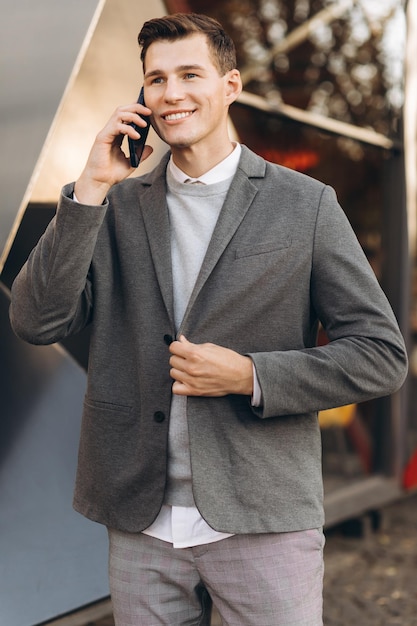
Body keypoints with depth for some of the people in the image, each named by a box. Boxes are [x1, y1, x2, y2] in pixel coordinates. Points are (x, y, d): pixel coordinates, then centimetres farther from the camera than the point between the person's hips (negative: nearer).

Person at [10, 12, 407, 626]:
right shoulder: (117, 206, 6)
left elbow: (382, 355, -2)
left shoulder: (304, 205, -1)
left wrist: (249, 376, -13)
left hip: (262, 525, -2)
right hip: (140, 527, 2)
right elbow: (36, 322, -5)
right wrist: (90, 187, -10)